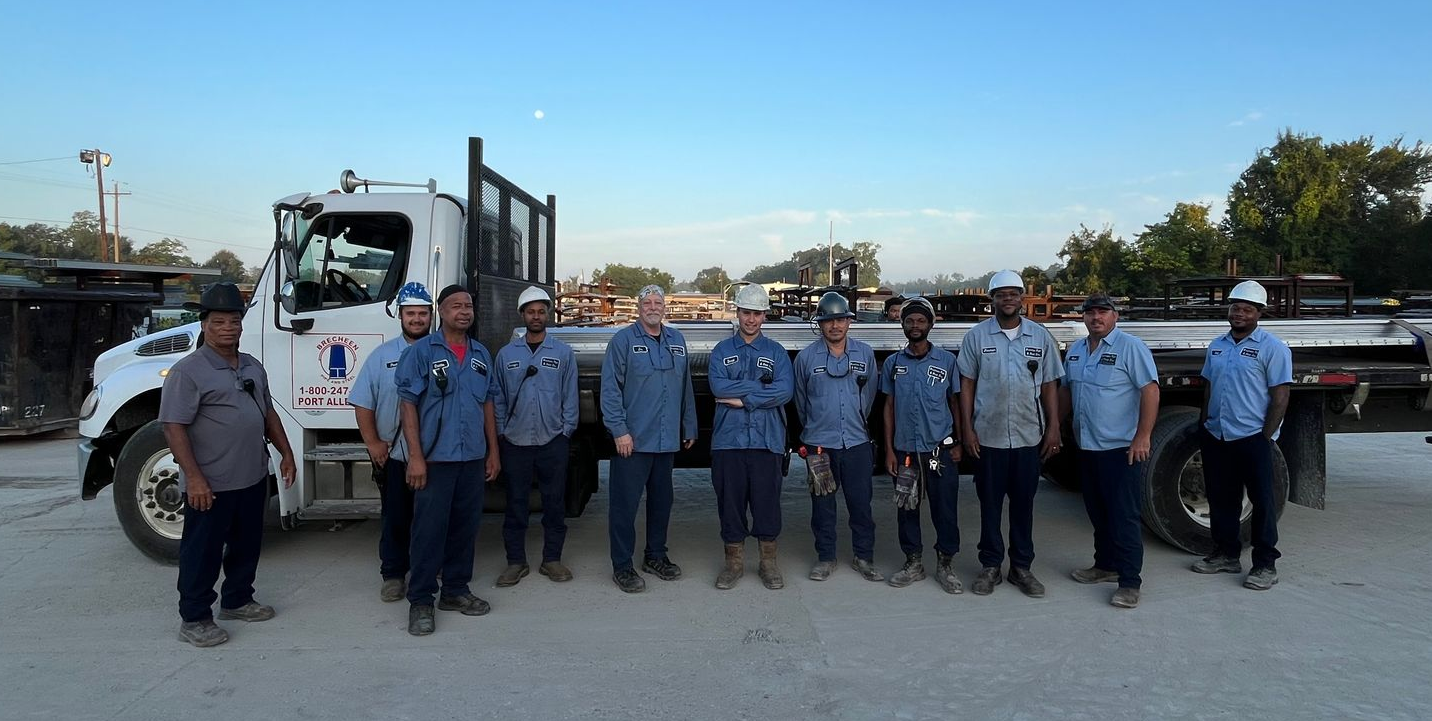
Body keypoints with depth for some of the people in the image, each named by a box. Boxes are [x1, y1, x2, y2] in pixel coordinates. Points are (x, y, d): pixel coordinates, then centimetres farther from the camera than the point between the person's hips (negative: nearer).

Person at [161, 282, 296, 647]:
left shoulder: (253, 367, 11)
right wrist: (193, 477, -23)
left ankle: (237, 600, 35)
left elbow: (268, 412, 19)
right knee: (202, 551, 4)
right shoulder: (188, 371, -13)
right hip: (210, 484, -7)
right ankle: (194, 618, 17)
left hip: (253, 477, 8)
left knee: (247, 544, 18)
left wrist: (285, 452, 14)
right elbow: (174, 426, -18)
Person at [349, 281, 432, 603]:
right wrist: (373, 443, -3)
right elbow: (363, 403, 3)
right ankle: (393, 575, 22)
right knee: (395, 519, 10)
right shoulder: (382, 355, 4)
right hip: (394, 455, 0)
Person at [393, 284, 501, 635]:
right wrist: (415, 456, -13)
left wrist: (493, 451, 12)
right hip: (435, 458, -5)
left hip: (473, 458, 5)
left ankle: (455, 590, 25)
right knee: (429, 529, -2)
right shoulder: (421, 351, -4)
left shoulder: (481, 354, 11)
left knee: (465, 527, 12)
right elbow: (409, 404, -7)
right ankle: (420, 601, 10)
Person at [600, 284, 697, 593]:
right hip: (632, 439, -6)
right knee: (625, 503, -1)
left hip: (667, 440, 6)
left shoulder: (677, 340, 12)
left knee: (662, 500, 16)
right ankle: (622, 566, 10)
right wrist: (619, 430, -16)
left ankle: (655, 556, 31)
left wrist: (689, 427, 14)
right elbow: (610, 389, -10)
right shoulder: (623, 340, -5)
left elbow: (685, 388, 16)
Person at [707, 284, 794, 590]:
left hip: (767, 440, 0)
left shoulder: (776, 352, 7)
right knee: (730, 501, 6)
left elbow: (785, 390, -9)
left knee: (767, 502, 4)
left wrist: (743, 398, -12)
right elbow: (718, 386, -8)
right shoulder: (722, 350, 9)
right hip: (728, 439, 1)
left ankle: (768, 561, 20)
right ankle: (734, 561, 21)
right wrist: (761, 385, -11)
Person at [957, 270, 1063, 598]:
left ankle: (1022, 567, 21)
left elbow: (1049, 385, 7)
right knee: (990, 503, 7)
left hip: (1029, 435, 1)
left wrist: (1053, 428, 1)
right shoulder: (976, 336, 0)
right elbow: (967, 384, 2)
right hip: (988, 435, -1)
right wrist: (967, 429, -4)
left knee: (1023, 504, 9)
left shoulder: (1041, 336, 5)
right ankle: (990, 566, 19)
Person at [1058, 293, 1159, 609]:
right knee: (1098, 512, 17)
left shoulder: (1130, 347, -10)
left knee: (1124, 516, -4)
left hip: (1121, 449, -7)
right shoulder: (1075, 350, 12)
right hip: (1087, 447, 7)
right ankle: (1105, 565, 31)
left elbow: (1150, 390, -15)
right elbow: (1067, 391, 21)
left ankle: (1129, 582, 1)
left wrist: (1142, 436, -20)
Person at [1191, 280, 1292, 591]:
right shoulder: (1217, 345, 12)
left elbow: (1280, 397, -10)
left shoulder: (1272, 348, -7)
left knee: (1261, 501, 2)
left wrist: (1265, 437, -13)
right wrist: (1203, 426, 11)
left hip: (1252, 438, -6)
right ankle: (1226, 554, 27)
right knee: (1221, 499, 13)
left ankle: (1265, 565, 11)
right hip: (1216, 437, 6)